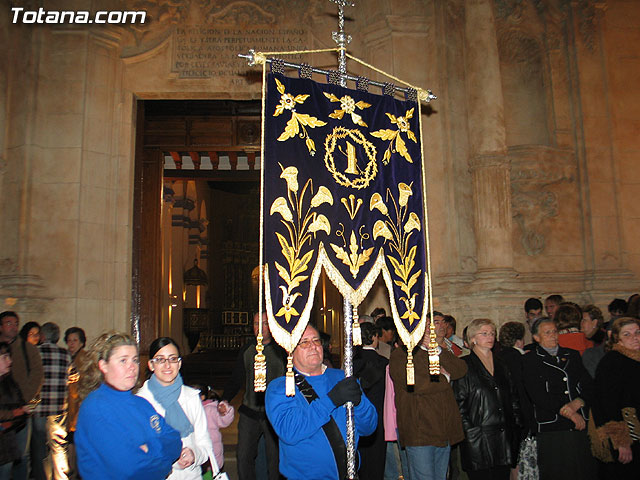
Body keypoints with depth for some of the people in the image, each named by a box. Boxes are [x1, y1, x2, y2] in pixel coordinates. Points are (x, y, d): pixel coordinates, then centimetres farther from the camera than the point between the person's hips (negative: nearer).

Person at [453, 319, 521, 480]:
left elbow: (513, 399, 20)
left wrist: (516, 424, 10)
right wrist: (469, 431, -13)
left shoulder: (501, 365, 17)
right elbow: (459, 404, -7)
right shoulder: (465, 365, -3)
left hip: (504, 440, 6)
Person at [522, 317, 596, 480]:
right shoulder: (530, 360, 2)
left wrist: (578, 402, -8)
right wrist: (567, 412, -10)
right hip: (550, 428, -4)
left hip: (580, 426, 4)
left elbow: (589, 386, 12)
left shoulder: (572, 355, 18)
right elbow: (537, 395, -7)